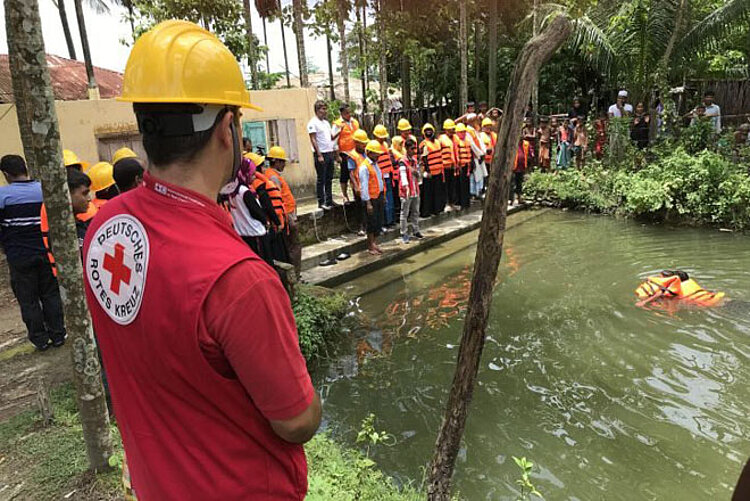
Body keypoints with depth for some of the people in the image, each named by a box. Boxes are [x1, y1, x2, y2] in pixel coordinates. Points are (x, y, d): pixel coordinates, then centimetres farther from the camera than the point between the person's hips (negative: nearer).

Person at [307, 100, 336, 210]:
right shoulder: (313, 123, -7)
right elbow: (313, 140, -13)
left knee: (329, 179, 11)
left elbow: (331, 137, 20)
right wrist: (319, 155, -18)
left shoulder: (326, 122, 17)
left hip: (330, 153, 8)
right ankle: (321, 202, 3)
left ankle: (329, 201, 19)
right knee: (321, 179, -3)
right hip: (321, 154, -8)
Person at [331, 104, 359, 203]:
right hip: (344, 153, -5)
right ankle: (345, 196, 10)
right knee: (344, 175, 2)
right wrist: (337, 155, -10)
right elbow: (334, 140, -6)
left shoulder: (355, 121, 11)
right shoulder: (338, 124, -6)